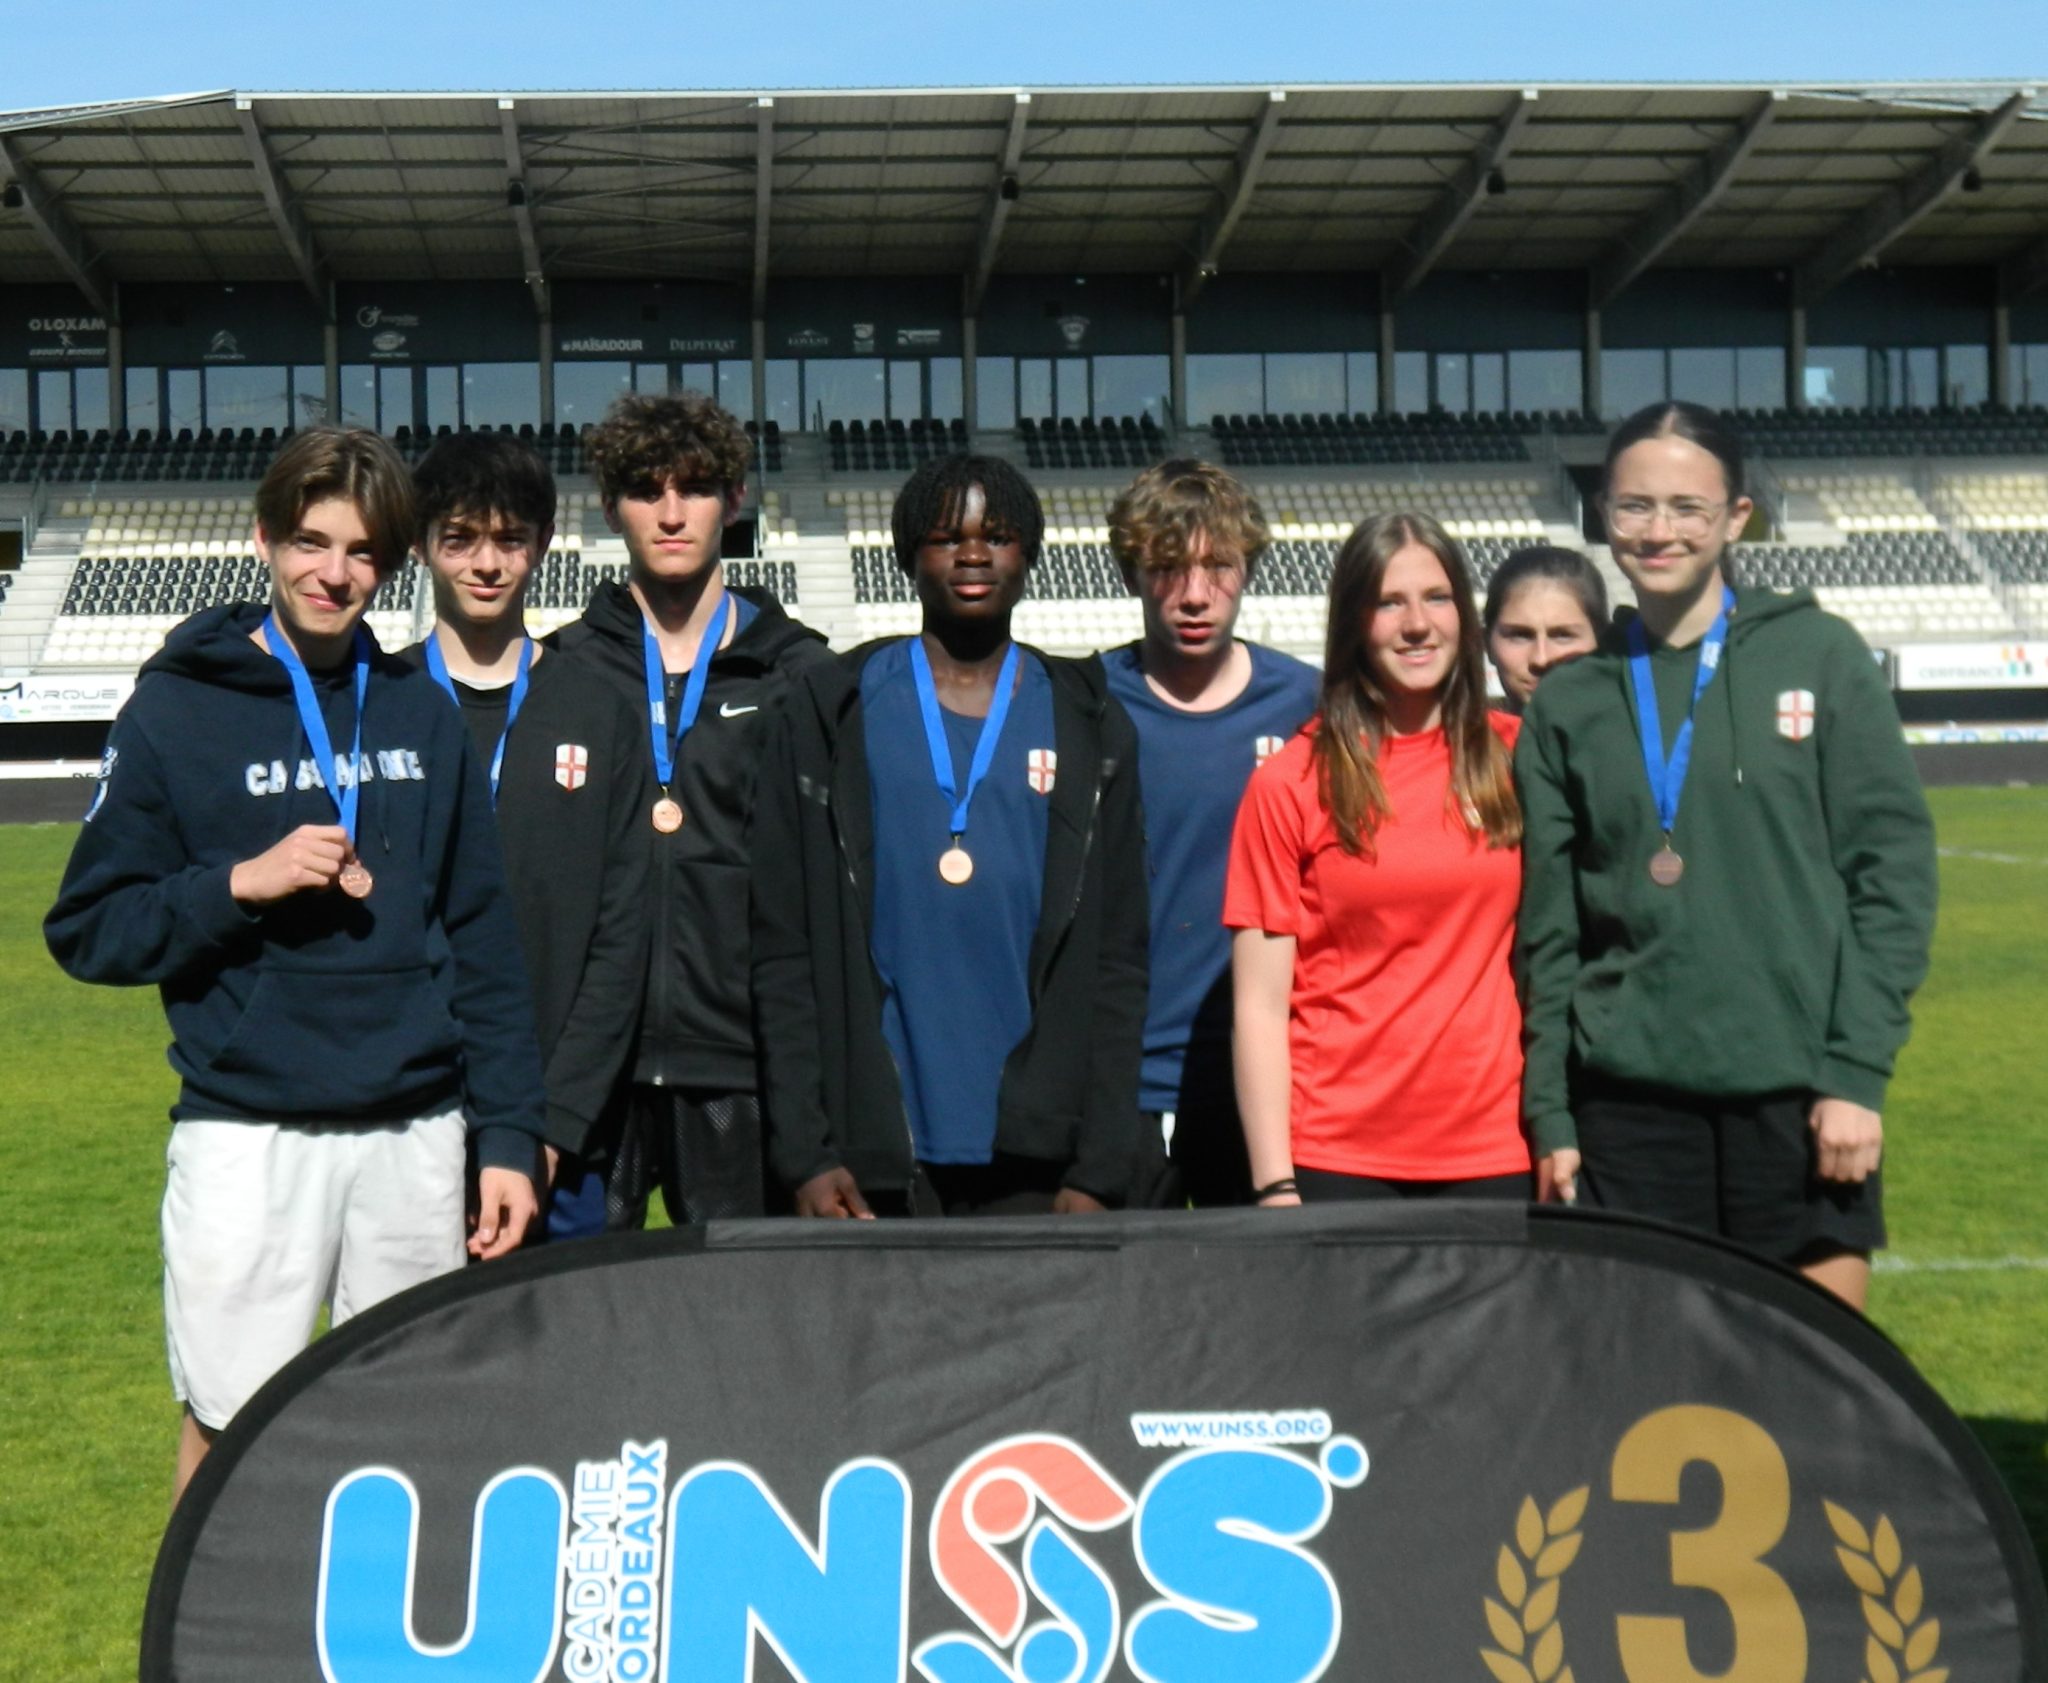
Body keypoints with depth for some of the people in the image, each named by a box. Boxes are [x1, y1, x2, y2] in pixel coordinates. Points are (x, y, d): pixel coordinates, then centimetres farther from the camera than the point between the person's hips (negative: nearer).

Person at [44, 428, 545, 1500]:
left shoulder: (422, 715, 8)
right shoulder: (179, 709, -1)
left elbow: (484, 940, 9)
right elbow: (86, 931, -1)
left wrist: (508, 1135, 4)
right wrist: (240, 884, -16)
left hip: (416, 1134, 3)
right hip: (248, 1137, -3)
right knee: (229, 1431, 0)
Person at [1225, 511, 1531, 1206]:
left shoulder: (1511, 759, 7)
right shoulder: (1290, 783, 0)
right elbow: (1260, 1006, -3)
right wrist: (1274, 1185, -9)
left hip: (1492, 1156, 2)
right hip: (1335, 1161, -2)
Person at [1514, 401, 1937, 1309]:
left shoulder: (1817, 654, 2)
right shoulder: (1569, 702, 9)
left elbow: (1893, 866, -1)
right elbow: (1548, 925, 10)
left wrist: (1857, 1072, -7)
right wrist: (1550, 1114, 6)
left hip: (1796, 1095, -2)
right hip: (1628, 1098, 2)